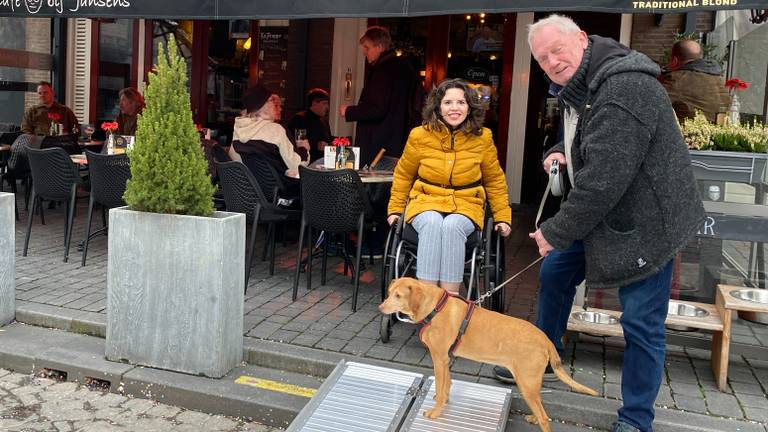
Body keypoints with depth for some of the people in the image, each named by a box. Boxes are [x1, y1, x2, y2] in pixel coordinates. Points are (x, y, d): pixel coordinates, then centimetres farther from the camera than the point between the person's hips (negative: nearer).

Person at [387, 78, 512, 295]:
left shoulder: (482, 138, 1)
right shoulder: (420, 135, -1)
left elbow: (495, 180, 14)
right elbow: (403, 174, 15)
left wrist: (503, 216, 12)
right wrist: (395, 209, 13)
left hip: (466, 203, 0)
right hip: (426, 199, 0)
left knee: (452, 227, -34)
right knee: (432, 224, -34)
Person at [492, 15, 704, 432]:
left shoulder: (623, 89, -26)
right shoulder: (577, 87, 6)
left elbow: (604, 180, -30)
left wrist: (556, 233, -20)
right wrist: (561, 152, 3)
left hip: (646, 218, -10)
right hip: (602, 211, 10)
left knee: (641, 322, -1)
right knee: (554, 272, 18)